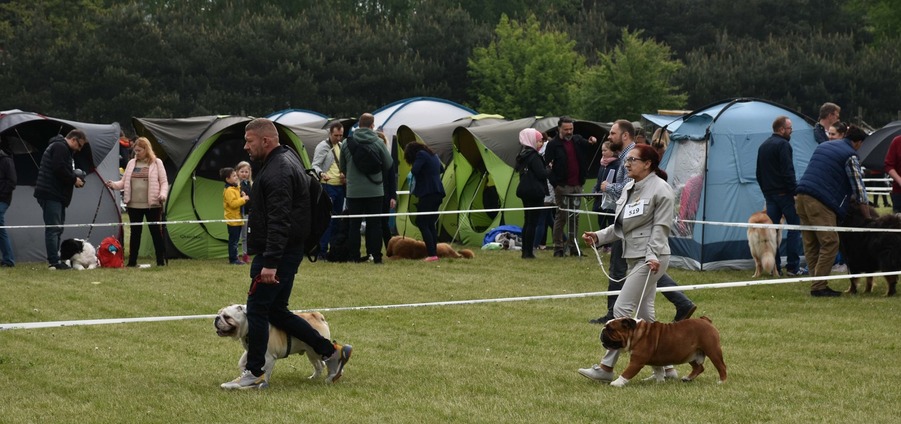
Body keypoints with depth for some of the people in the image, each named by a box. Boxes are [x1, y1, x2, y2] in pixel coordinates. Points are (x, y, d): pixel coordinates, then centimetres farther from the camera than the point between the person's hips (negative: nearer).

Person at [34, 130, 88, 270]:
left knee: (57, 228, 12)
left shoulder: (63, 148, 23)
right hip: (50, 194, -11)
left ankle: (55, 260, 15)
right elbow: (59, 169, -22)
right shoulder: (60, 147, -11)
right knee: (53, 228, -11)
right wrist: (74, 180, -9)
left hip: (56, 195, 11)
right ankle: (54, 262, -13)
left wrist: (76, 178, 9)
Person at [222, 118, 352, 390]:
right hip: (288, 252, 11)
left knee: (257, 309, -2)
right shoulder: (286, 159, 16)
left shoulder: (278, 171, -18)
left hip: (275, 254, -11)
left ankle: (254, 374, 5)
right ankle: (331, 351, 15)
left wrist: (270, 262, -30)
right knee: (277, 311, 14)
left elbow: (280, 221, -26)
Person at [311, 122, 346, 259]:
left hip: (340, 186, 8)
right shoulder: (323, 146, -7)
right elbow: (315, 165, -14)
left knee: (337, 218, 12)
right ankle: (323, 250, -9)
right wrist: (321, 173, -34)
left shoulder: (342, 146, 16)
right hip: (328, 186, -8)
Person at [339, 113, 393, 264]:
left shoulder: (346, 143, -1)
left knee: (354, 224, 6)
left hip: (353, 191, 1)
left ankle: (354, 256, 5)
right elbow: (389, 165, 4)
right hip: (375, 190, -1)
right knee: (375, 224, 5)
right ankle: (376, 255, 4)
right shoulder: (378, 142, -5)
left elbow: (342, 167, 10)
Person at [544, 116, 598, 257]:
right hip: (562, 187, -5)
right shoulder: (553, 144, -3)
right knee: (561, 216, -3)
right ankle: (558, 248, 3)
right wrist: (555, 183, -16)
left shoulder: (578, 140, 11)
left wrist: (592, 142, -5)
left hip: (577, 186, 5)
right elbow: (548, 165, -5)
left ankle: (573, 246, 15)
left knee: (574, 217, 9)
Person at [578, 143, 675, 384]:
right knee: (644, 315, 11)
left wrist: (653, 255, -23)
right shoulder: (629, 188, 14)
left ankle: (606, 367, -7)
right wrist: (599, 237, 5)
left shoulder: (660, 189, -11)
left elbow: (661, 227, -14)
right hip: (634, 257, 9)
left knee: (622, 309, -11)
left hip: (651, 260, -9)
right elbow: (621, 226, 18)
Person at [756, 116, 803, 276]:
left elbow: (759, 174, 21)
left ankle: (774, 267, 6)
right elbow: (788, 172, -19)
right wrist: (795, 191, -17)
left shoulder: (763, 146, 16)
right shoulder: (783, 145, -11)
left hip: (769, 194, 8)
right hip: (784, 193, -8)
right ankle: (792, 266, -3)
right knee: (794, 227, -1)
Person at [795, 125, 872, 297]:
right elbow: (859, 188, 0)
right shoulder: (850, 156, -1)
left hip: (802, 197, 8)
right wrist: (867, 218, 8)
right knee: (829, 244, -5)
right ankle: (818, 287, -8)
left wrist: (849, 199, 30)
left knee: (811, 245, 8)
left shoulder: (823, 146, 22)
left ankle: (818, 285, 11)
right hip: (820, 202, -8)